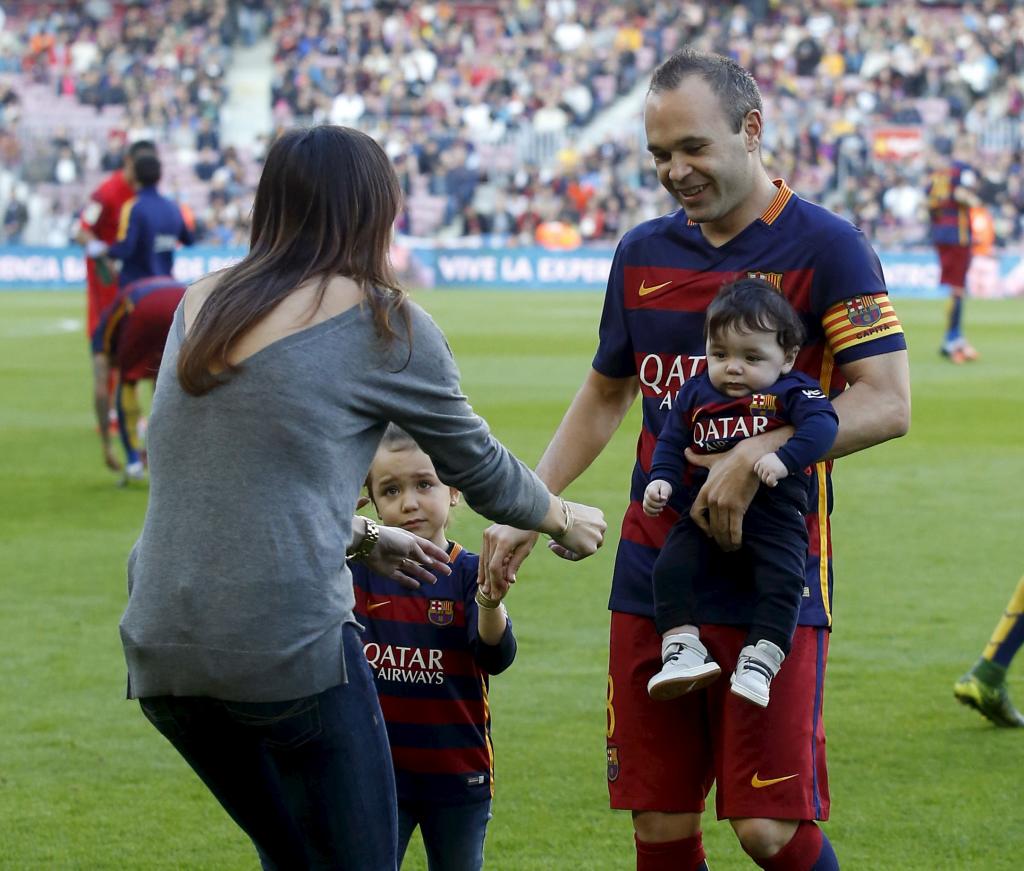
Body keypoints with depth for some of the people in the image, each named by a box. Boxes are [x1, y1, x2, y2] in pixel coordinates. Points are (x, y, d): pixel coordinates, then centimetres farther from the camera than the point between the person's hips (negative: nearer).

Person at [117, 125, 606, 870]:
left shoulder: (201, 306, 15)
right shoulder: (384, 321, -1)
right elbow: (476, 464, 11)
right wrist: (563, 519, 30)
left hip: (160, 647, 6)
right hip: (289, 644, -6)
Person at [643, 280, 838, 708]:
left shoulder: (791, 392, -2)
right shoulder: (694, 394, 11)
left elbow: (821, 424, -17)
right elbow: (670, 442, 17)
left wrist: (784, 459, -32)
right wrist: (661, 480, -2)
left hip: (774, 515, -3)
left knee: (782, 580, -22)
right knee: (670, 567, -14)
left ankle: (761, 660, -18)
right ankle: (682, 649, -12)